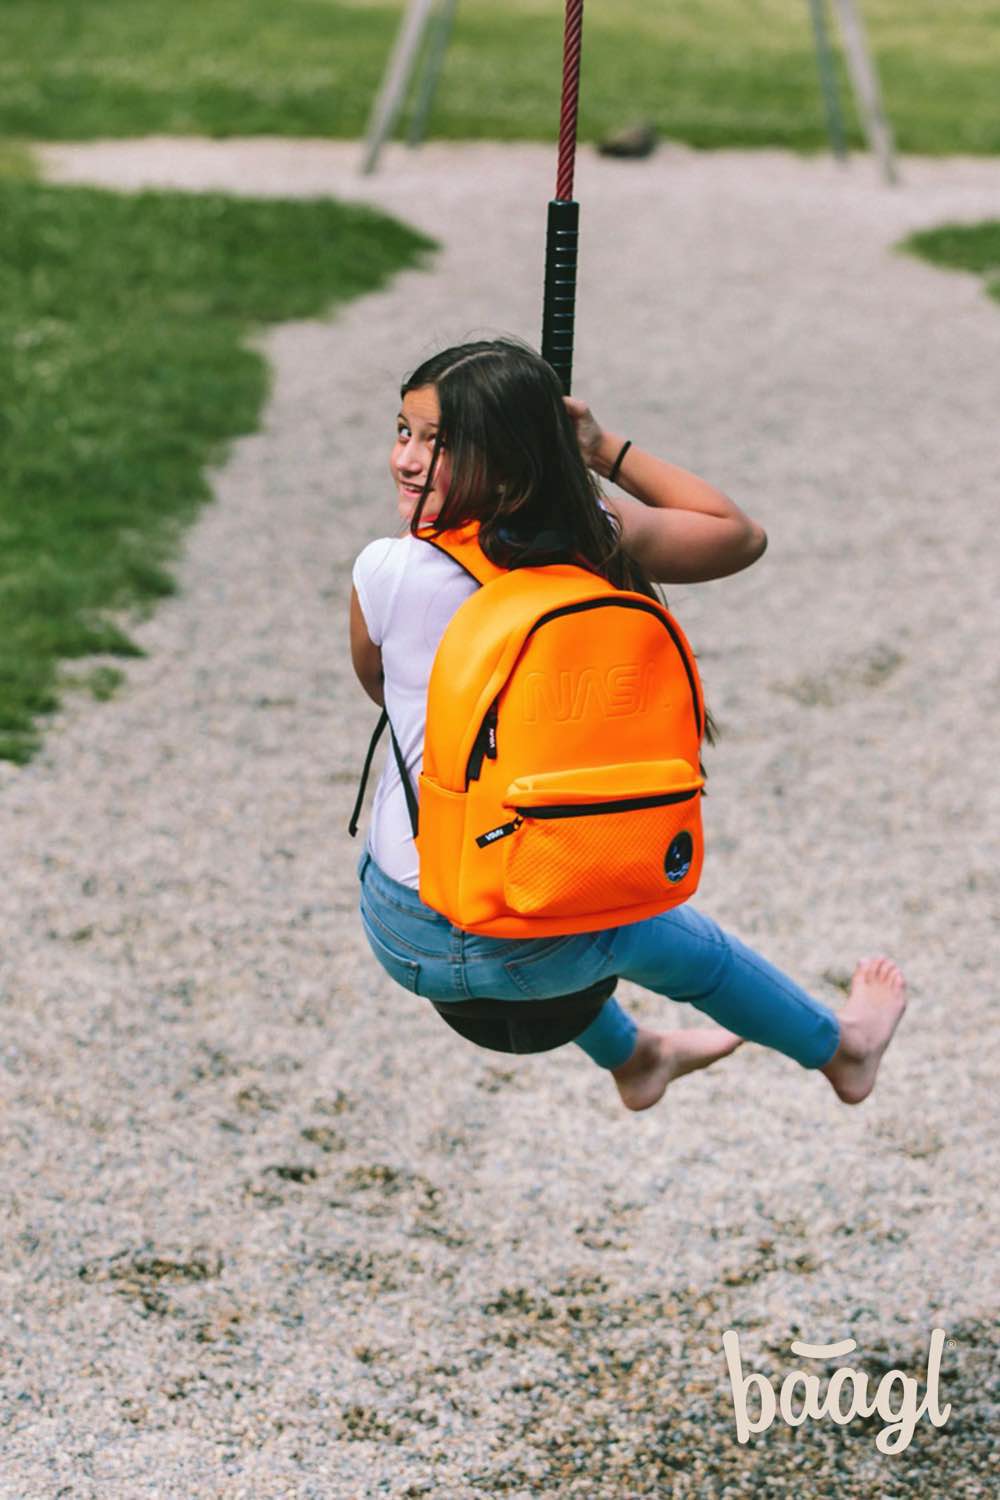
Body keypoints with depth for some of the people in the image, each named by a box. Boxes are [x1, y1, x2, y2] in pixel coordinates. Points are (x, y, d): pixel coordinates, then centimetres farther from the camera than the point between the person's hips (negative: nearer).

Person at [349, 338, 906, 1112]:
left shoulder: (388, 572, -19)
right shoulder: (602, 544, -13)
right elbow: (740, 534, 8)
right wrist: (606, 450, 10)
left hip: (408, 941, 0)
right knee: (671, 935, 34)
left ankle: (632, 1058, 64)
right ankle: (841, 1048, 61)